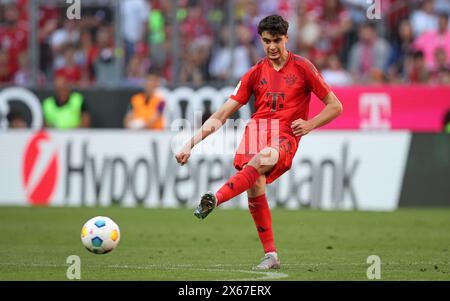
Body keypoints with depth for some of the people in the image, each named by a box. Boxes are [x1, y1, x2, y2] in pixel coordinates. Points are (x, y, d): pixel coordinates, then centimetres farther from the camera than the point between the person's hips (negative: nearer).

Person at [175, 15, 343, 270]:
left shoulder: (302, 67, 9)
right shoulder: (256, 73, 16)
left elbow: (335, 106, 13)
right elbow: (222, 115, 14)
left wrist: (309, 125, -5)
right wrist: (191, 144, 4)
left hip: (285, 137, -3)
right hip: (256, 132, 3)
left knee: (263, 159, -39)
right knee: (255, 185, -25)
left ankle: (215, 199, -54)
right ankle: (271, 255, -19)